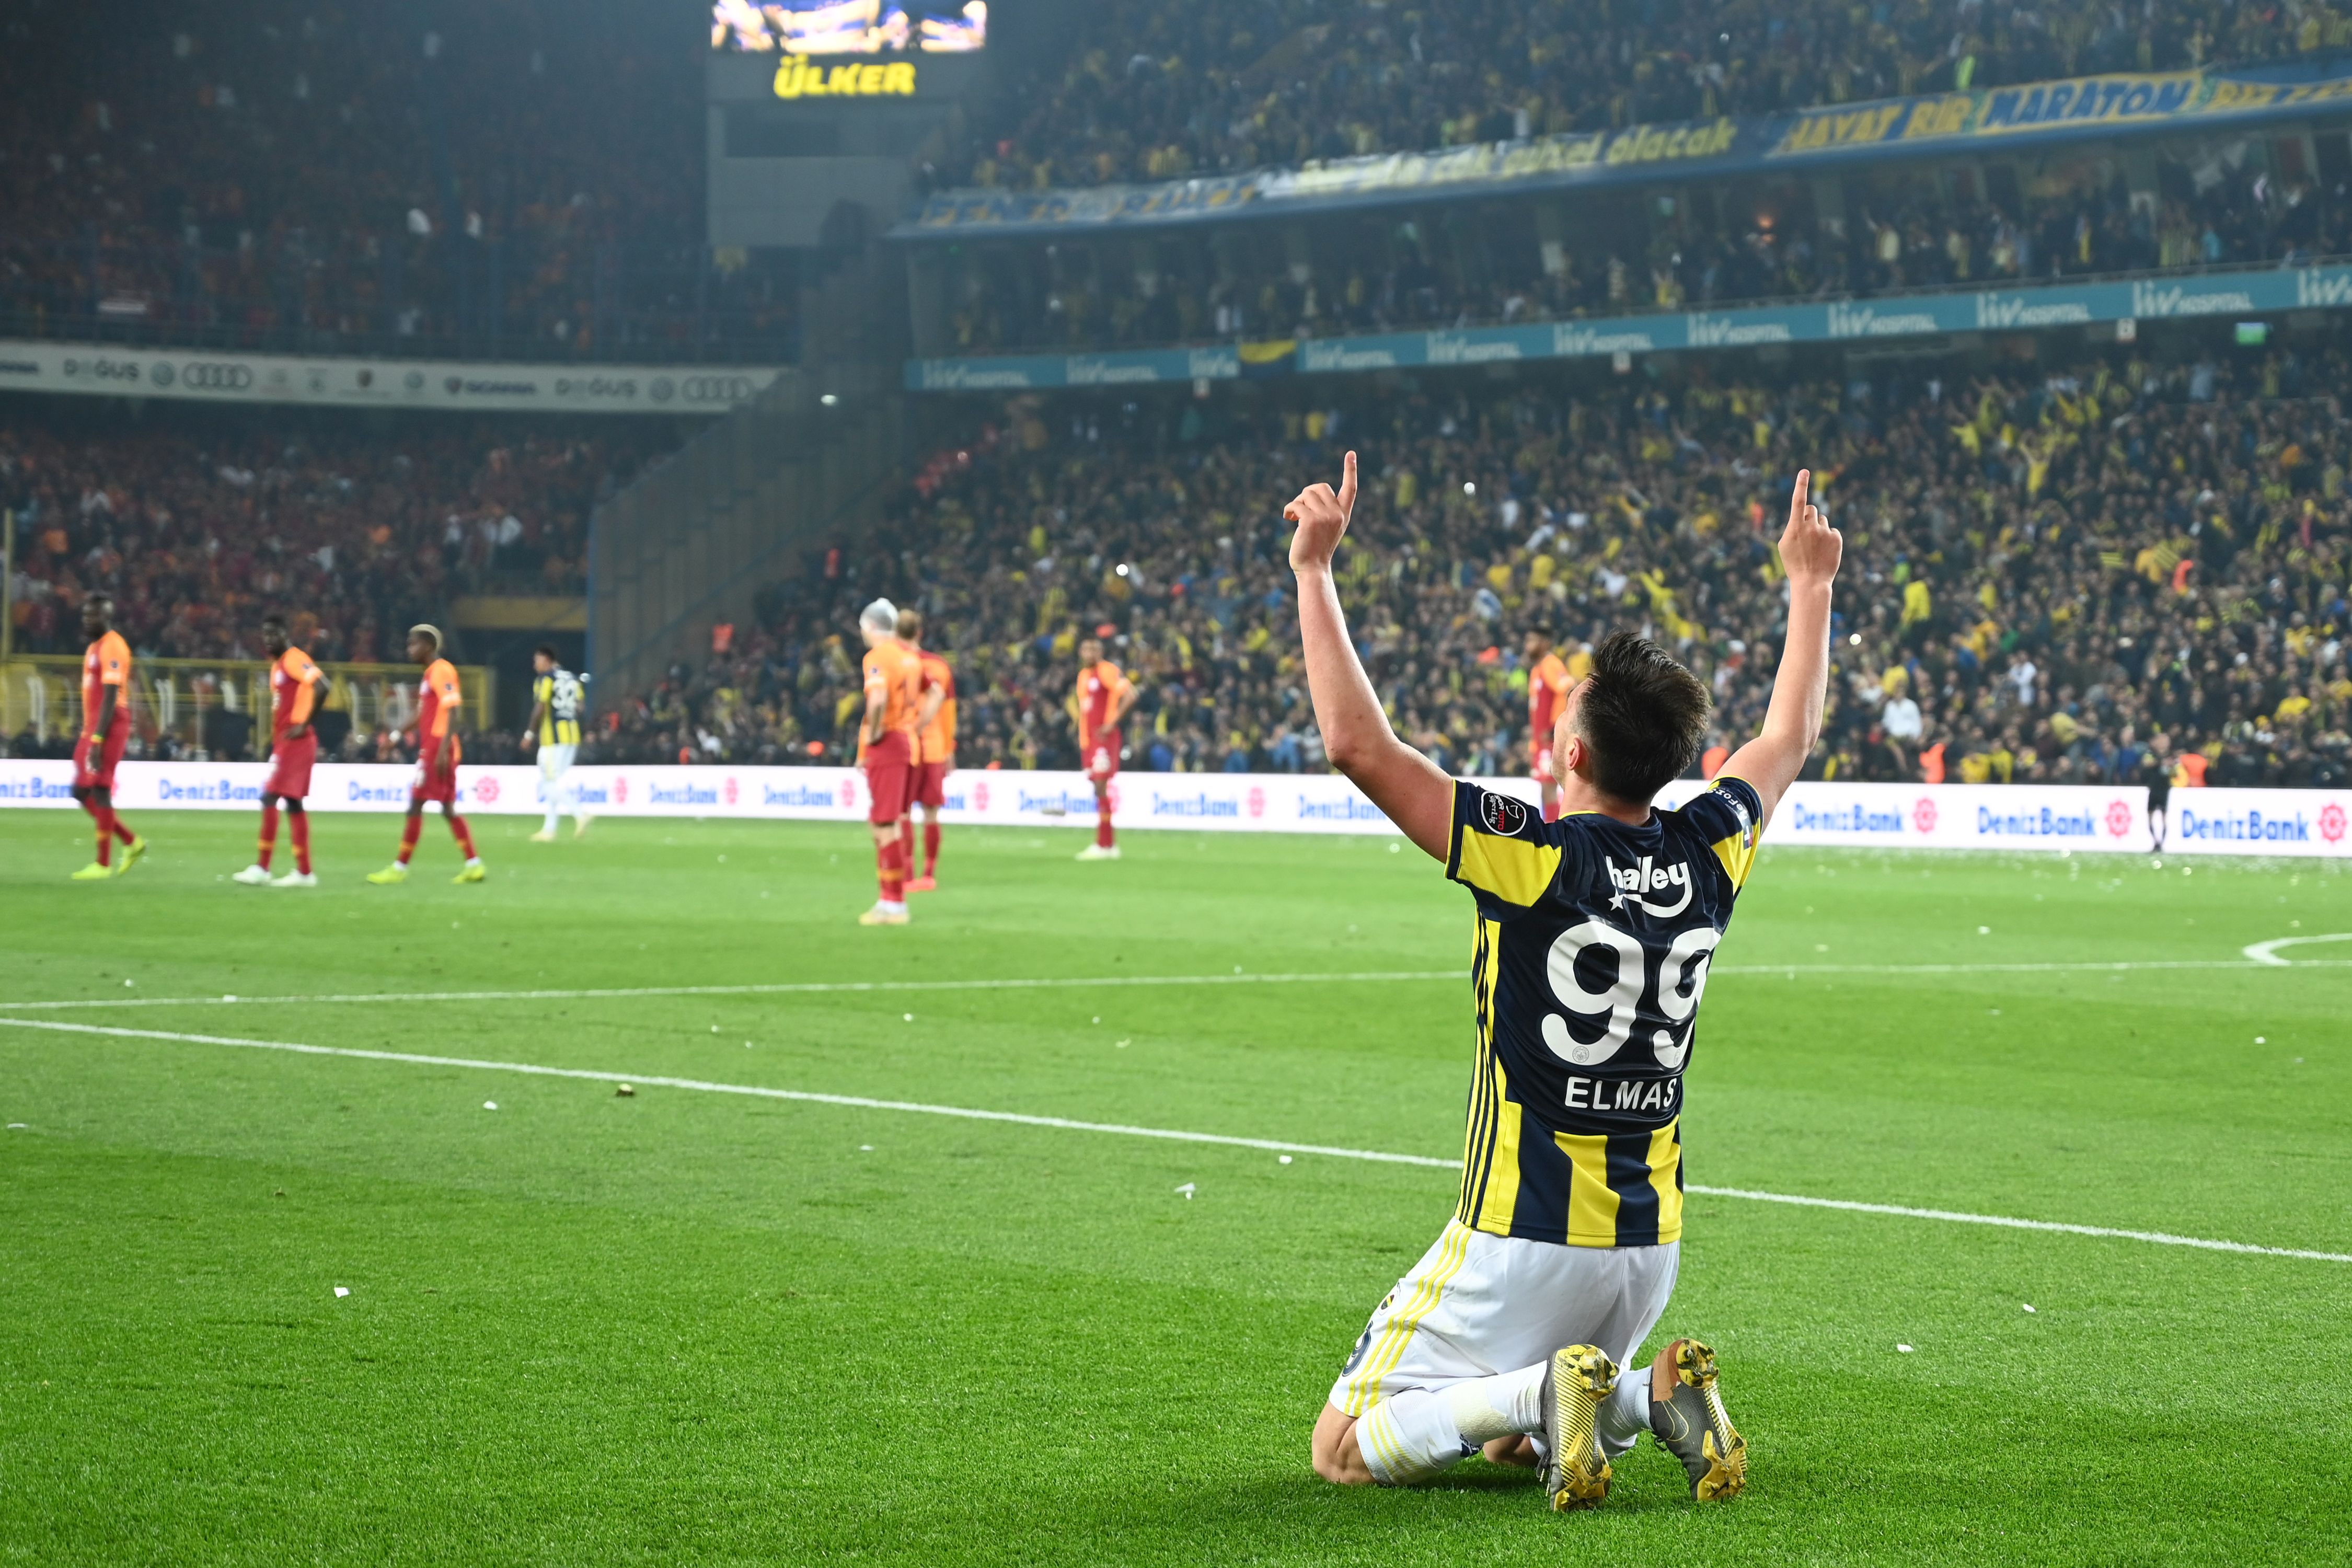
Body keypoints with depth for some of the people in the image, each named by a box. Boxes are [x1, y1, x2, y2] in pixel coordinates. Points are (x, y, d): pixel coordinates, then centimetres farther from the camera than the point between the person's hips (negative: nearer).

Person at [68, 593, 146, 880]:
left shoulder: (112, 647, -13)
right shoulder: (94, 648, 17)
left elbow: (110, 697, -19)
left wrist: (97, 739, -22)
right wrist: (87, 735, 20)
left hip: (109, 727, -10)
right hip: (91, 729, 10)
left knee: (100, 791, -7)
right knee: (81, 792, 10)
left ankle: (104, 864, -2)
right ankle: (132, 842, 18)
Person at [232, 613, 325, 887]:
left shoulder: (294, 659, -12)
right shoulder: (277, 664, 17)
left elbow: (321, 686, -25)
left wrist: (304, 724, -22)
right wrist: (274, 736, 15)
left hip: (294, 740, -10)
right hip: (283, 741, 10)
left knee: (269, 798, -13)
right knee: (293, 804, 10)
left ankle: (261, 869, -13)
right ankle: (304, 872, 13)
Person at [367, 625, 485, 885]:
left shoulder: (442, 671, -12)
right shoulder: (430, 673, 17)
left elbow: (453, 712, -18)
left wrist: (443, 750, -23)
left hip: (437, 749, -10)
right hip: (430, 750, 10)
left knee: (415, 806, -6)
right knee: (448, 809, 9)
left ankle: (400, 868, -4)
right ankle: (473, 865, 8)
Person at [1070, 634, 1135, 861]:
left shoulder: (1108, 671, -9)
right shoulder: (1083, 675, 17)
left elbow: (1130, 696, -20)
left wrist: (1112, 723, -19)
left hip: (1104, 738, -9)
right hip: (1087, 738, 9)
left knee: (1101, 787, -13)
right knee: (1098, 789, 8)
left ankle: (1102, 845, -13)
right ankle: (1111, 844, 11)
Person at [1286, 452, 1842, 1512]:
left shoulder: (1537, 863, -19)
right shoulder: (1706, 858, -2)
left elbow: (1358, 744, -23)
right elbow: (1789, 740, 19)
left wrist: (1313, 569, -16)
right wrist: (1810, 585, 30)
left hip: (1522, 1241, -6)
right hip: (1649, 1245, 6)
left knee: (1348, 1449, 4)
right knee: (1512, 1437, 28)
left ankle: (1544, 1395, -17)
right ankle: (1650, 1397, 0)